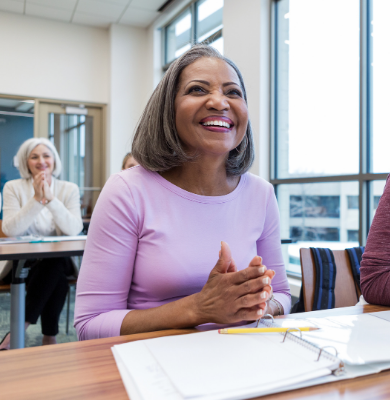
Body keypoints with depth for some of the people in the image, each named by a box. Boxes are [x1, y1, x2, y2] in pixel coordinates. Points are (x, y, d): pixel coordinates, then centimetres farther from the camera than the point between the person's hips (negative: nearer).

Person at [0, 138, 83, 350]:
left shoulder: (69, 189, 3)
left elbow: (74, 229, -14)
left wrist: (51, 198, -23)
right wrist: (37, 200, -23)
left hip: (58, 261, 2)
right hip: (23, 260, -1)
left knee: (54, 267, -32)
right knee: (56, 276, -31)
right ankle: (49, 338, -14)